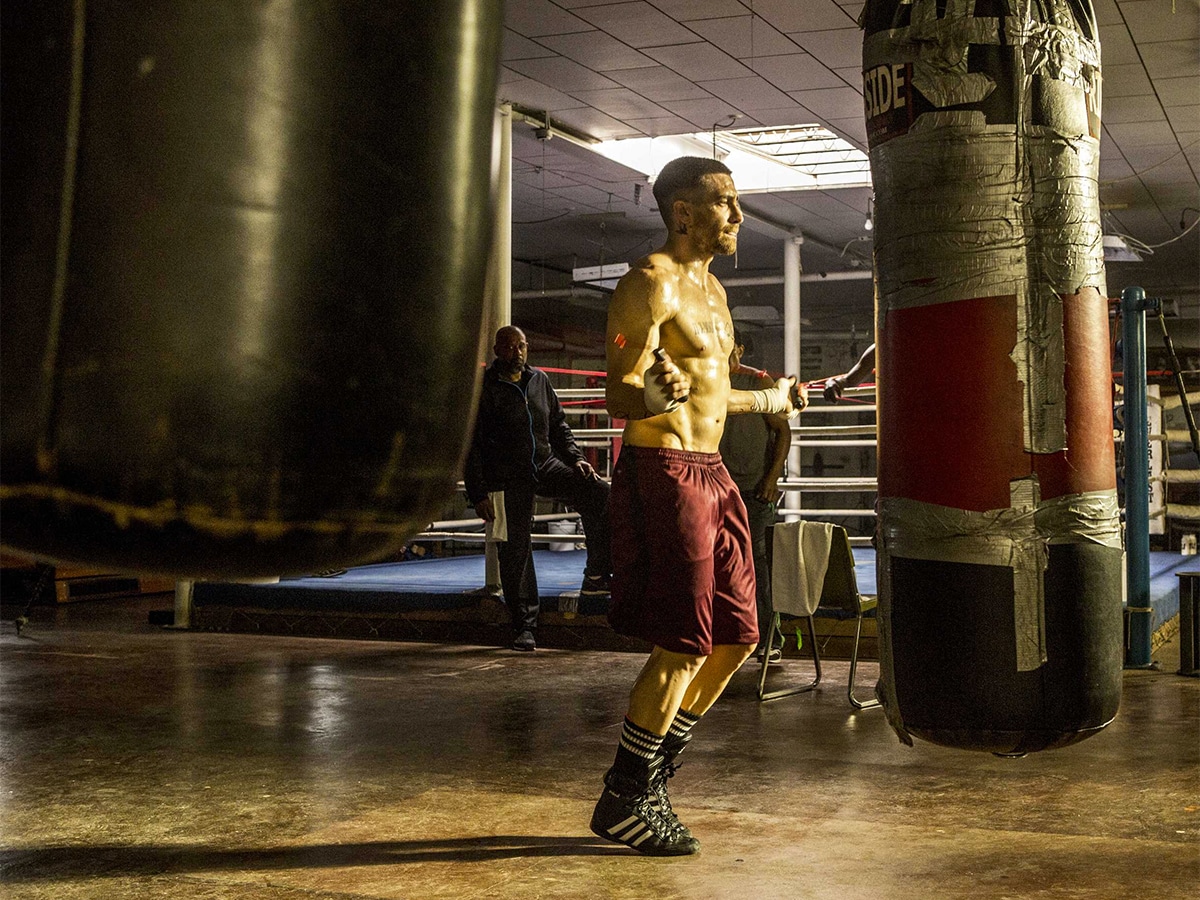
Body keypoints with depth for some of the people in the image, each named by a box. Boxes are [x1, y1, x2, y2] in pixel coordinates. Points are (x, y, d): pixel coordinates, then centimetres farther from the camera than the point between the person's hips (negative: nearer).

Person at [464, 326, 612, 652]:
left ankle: (596, 575, -9)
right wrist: (478, 494, -11)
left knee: (600, 494, -17)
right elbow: (471, 446, -6)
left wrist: (575, 458, 4)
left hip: (546, 465, 4)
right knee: (515, 550, -2)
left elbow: (558, 425, 20)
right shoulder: (484, 389, -5)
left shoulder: (539, 380, 10)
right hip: (508, 479, -4)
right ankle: (524, 626, 9)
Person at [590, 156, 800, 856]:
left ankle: (651, 777, 21)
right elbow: (620, 395, -19)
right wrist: (657, 395, -42)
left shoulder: (712, 288, 19)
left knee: (736, 639, 9)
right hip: (663, 473, -10)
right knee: (682, 647, -9)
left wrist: (771, 400, 42)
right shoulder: (649, 285, -11)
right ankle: (623, 802, 4)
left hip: (712, 475, 10)